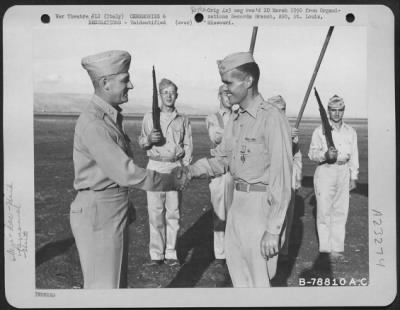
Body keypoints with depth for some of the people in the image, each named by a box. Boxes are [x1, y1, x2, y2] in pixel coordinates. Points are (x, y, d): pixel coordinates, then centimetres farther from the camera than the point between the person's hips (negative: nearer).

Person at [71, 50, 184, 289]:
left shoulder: (110, 117, 9)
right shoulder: (93, 123, -23)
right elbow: (126, 173, -26)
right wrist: (171, 182, -14)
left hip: (115, 212, 10)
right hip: (98, 215, -9)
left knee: (117, 281, 19)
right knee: (103, 287, 2)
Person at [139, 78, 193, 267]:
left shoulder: (183, 120, 8)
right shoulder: (149, 117, 6)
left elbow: (188, 145, 8)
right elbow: (141, 142, 10)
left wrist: (184, 168, -3)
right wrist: (149, 139, -13)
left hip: (175, 167, 0)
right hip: (155, 166, 0)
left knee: (173, 212, 2)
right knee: (155, 212, -1)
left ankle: (171, 253, 11)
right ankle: (156, 253, 8)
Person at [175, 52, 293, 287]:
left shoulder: (272, 118, -19)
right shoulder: (236, 120, 9)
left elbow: (282, 177, -21)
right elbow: (222, 160, 13)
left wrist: (273, 229, -21)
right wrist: (191, 171, -6)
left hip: (262, 206, -8)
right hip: (239, 203, 8)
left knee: (260, 278, 5)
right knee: (238, 271, 22)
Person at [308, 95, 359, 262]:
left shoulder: (351, 132, 9)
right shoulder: (320, 131, -2)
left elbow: (354, 156, 13)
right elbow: (312, 153, -8)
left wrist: (353, 177, 11)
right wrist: (326, 155, -27)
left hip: (344, 173, 3)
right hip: (325, 172, -3)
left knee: (341, 211, 5)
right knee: (324, 211, -1)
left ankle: (337, 248, 14)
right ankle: (326, 248, 9)